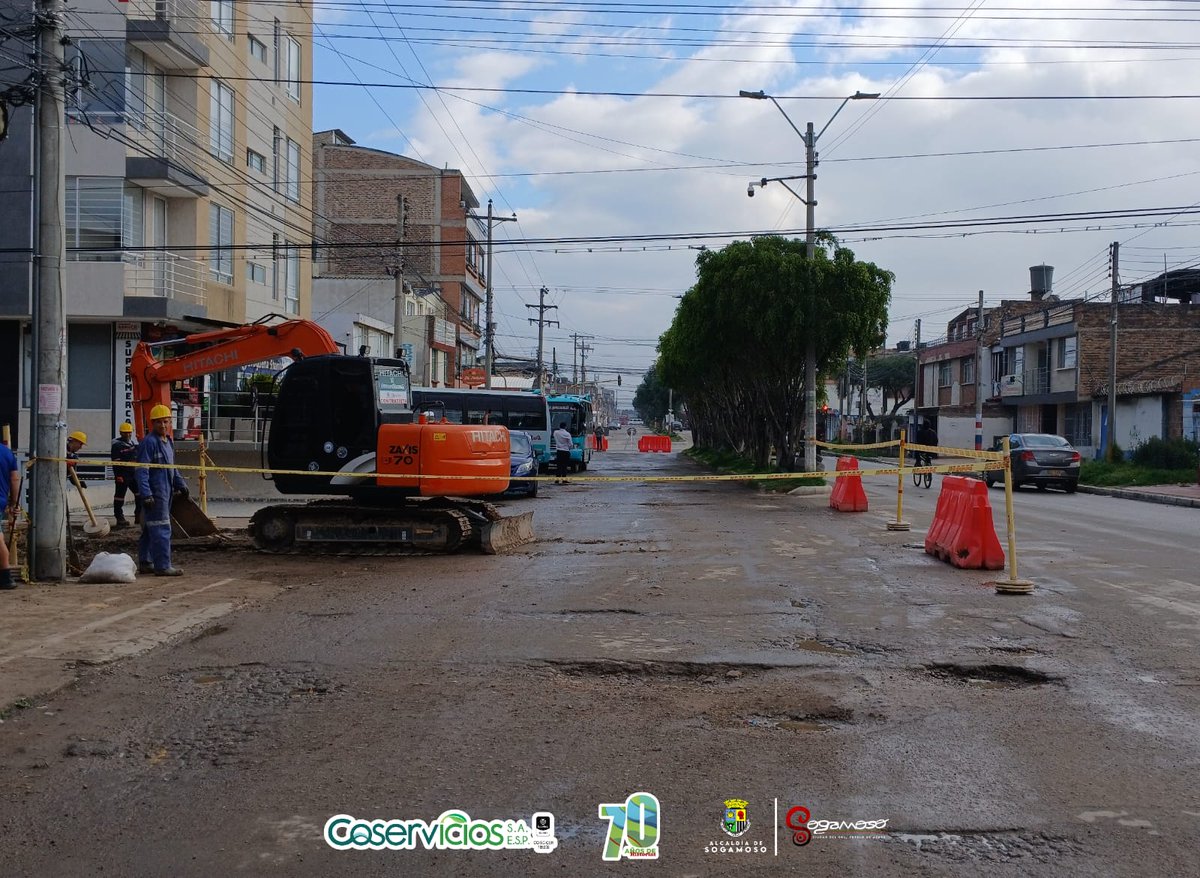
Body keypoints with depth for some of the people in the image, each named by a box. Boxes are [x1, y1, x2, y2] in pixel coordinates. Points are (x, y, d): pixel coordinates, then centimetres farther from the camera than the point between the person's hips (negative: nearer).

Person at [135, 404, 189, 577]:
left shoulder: (168, 441, 17)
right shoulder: (149, 442, -13)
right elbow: (142, 470, -17)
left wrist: (181, 484, 25)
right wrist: (146, 494, -23)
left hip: (166, 491, 10)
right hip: (155, 494, -10)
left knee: (149, 529, 15)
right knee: (161, 529, -9)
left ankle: (145, 563, 22)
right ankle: (162, 566, -7)